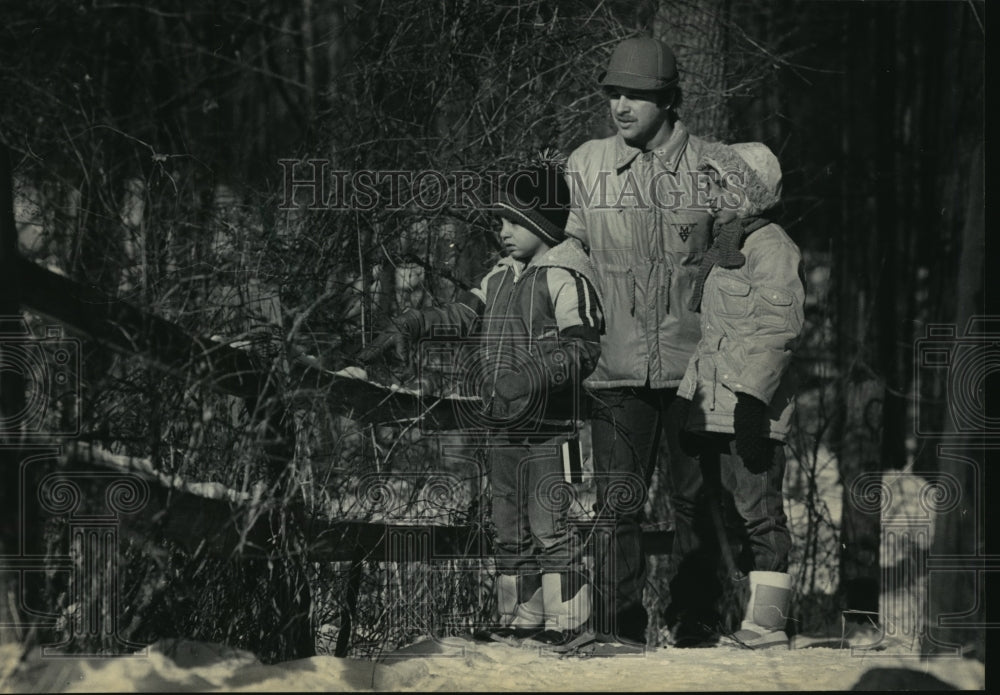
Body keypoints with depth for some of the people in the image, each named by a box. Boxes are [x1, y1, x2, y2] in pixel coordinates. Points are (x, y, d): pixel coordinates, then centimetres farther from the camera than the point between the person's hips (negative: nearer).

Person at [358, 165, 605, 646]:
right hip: (504, 425, 9)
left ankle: (564, 622, -2)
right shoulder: (503, 275, 14)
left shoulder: (566, 276, -11)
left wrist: (528, 378, -28)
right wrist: (409, 327, 6)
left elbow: (582, 350, -17)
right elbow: (465, 314, 19)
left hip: (548, 424, -9)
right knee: (510, 528, 13)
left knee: (551, 526, -7)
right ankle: (521, 618, 21)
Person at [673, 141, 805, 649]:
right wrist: (689, 399, 21)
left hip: (751, 410, -9)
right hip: (713, 409, 9)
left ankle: (765, 623, -8)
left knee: (758, 512, -8)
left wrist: (752, 396, -23)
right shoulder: (721, 249, 21)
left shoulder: (771, 247, -8)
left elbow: (777, 329, -17)